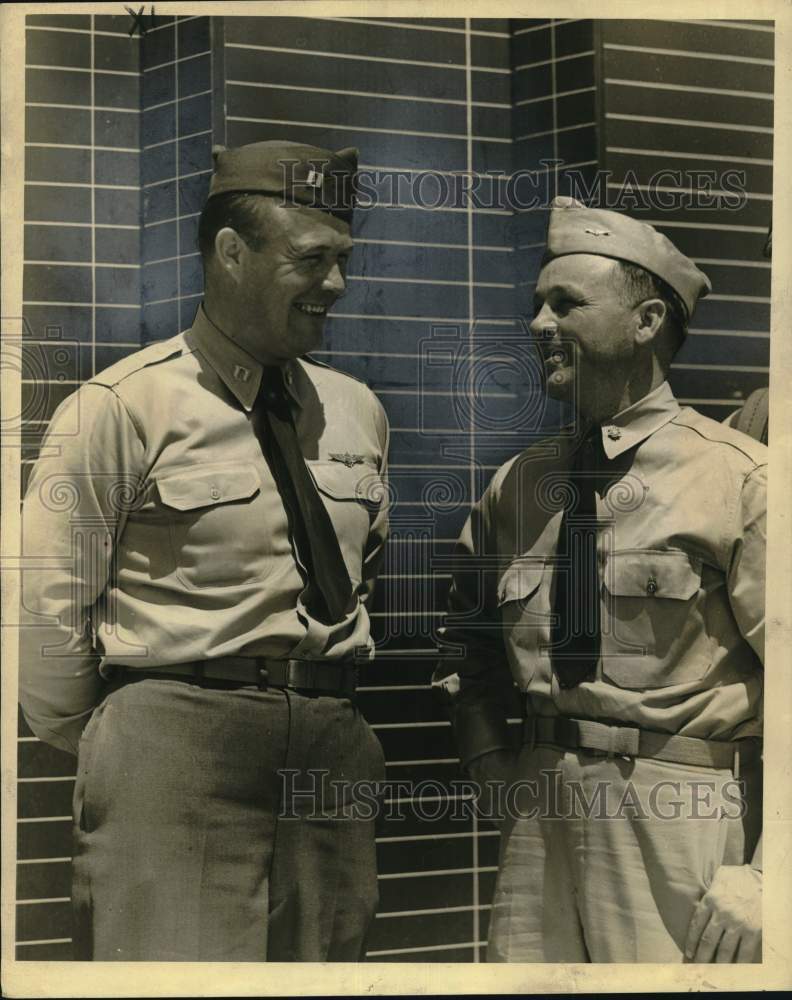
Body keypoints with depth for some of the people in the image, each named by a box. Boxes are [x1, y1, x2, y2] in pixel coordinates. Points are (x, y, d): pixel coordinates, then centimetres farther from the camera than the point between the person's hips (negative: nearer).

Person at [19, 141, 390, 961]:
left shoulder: (357, 411, 10)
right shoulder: (126, 405, -7)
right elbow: (47, 605, -4)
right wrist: (107, 754, 3)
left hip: (331, 744, 6)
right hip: (174, 740, -5)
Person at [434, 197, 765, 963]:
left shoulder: (736, 477, -9)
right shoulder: (517, 485, 8)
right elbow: (466, 647, 21)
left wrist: (762, 878, -13)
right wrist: (493, 772, 8)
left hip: (683, 822, -4)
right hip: (542, 825, 5)